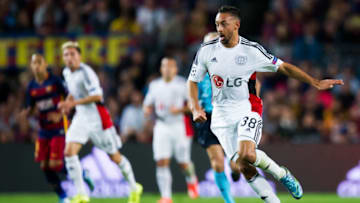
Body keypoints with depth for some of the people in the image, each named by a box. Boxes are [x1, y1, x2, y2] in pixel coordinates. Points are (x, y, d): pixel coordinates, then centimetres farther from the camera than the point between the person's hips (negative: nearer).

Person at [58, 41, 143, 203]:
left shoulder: (86, 72, -18)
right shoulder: (66, 72, 7)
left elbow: (97, 96, -26)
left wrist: (74, 103, -28)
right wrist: (67, 102, 7)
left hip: (97, 117, -7)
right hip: (81, 117, 7)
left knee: (114, 156, 5)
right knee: (69, 152, -13)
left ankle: (134, 188, 27)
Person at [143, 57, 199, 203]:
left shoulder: (182, 84, -3)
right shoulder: (154, 85, 9)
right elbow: (148, 105, 19)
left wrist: (180, 110, -19)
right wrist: (147, 110, -4)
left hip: (179, 126, -3)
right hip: (161, 126, 3)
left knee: (183, 163, 3)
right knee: (162, 162, -10)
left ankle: (192, 180, 38)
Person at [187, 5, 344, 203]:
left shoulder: (251, 50, -7)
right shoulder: (207, 50, -2)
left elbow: (283, 67, 1)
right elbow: (192, 81, 9)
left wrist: (315, 83, -2)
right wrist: (196, 108, -7)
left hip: (247, 109, -2)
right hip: (221, 115, 2)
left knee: (247, 155, -27)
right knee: (244, 168, -6)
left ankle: (281, 174, -1)